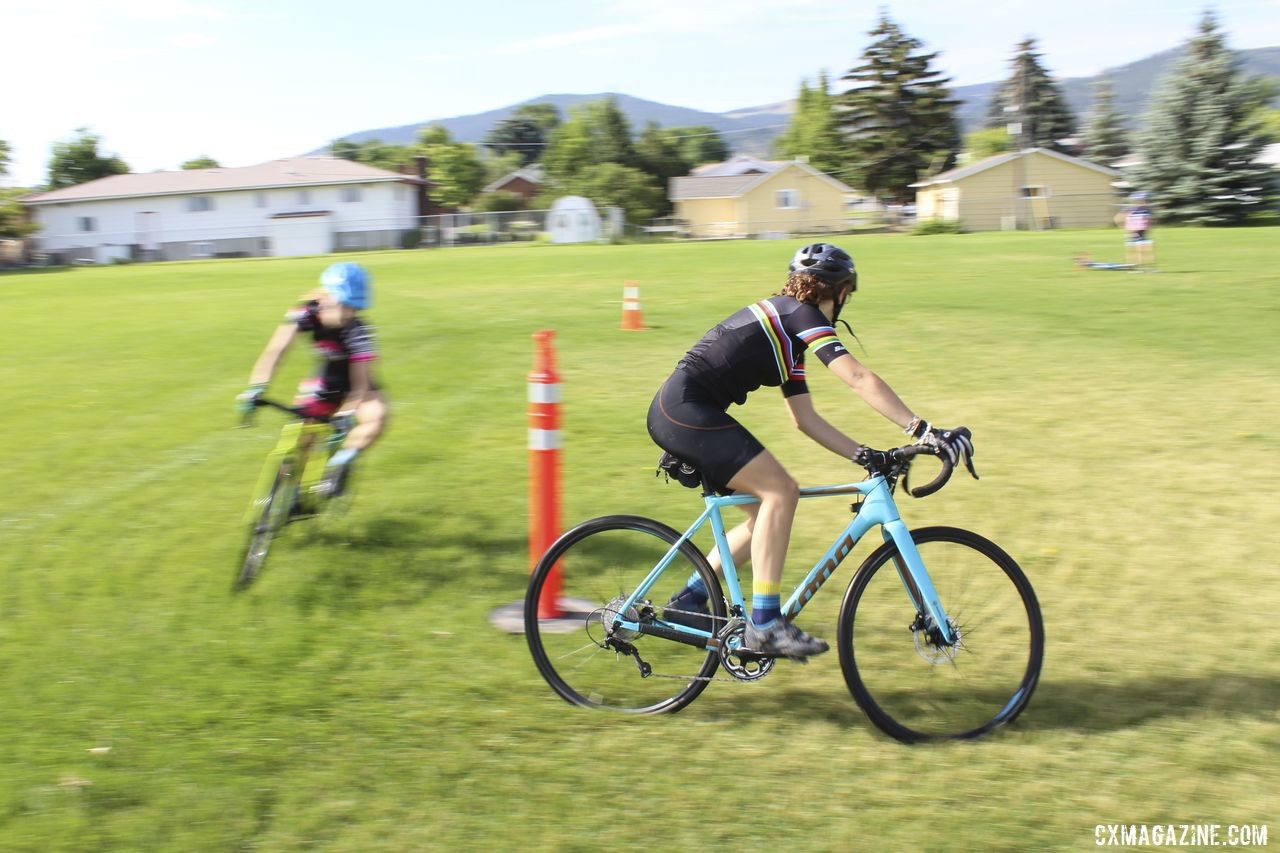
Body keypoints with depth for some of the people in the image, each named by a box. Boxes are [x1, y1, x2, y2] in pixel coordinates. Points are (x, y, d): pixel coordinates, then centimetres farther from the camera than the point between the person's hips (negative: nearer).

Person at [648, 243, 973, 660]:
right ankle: (763, 624, -13)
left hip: (677, 413, 10)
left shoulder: (786, 332, 22)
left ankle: (688, 600, 16)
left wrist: (865, 455, 13)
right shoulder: (801, 315, -6)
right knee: (780, 491, -15)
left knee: (767, 511, 11)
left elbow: (805, 419, 21)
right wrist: (923, 430, -19)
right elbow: (859, 379, -18)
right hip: (685, 409, -10)